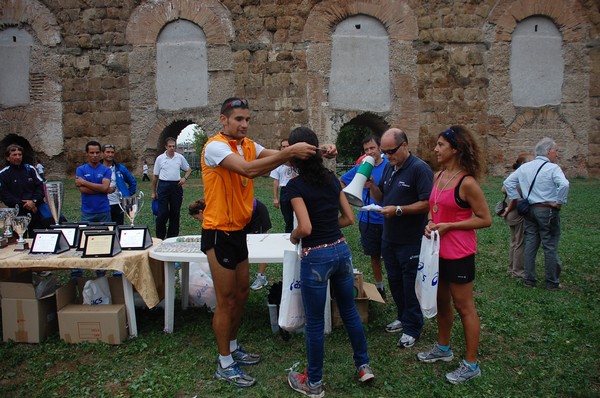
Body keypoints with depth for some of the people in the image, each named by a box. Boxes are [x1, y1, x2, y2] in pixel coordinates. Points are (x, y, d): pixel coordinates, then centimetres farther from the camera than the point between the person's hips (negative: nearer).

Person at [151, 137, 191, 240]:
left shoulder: (180, 157, 6)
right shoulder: (160, 158, 3)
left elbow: (188, 169, 16)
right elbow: (155, 176, 7)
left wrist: (184, 178, -4)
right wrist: (153, 192, 8)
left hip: (176, 186, 2)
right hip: (163, 185, -2)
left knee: (175, 213, 6)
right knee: (162, 213, -4)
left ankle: (172, 237, 15)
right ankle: (160, 237, 7)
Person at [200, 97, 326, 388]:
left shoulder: (248, 145, 7)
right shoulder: (215, 146, -17)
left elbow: (275, 157, -6)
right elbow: (248, 169, -34)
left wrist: (318, 152, -20)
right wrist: (289, 152, -36)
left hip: (238, 231, 8)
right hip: (219, 233, -8)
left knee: (241, 294, 18)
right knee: (226, 300, 2)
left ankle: (232, 348, 37)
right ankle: (225, 365, 19)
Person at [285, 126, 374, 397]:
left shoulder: (295, 185, -13)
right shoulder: (332, 178, 4)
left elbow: (306, 227, -21)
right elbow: (349, 218, 7)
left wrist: (294, 235, -1)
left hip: (315, 258, -6)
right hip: (341, 250, 6)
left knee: (315, 323, 9)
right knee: (349, 311, 21)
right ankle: (364, 366, 36)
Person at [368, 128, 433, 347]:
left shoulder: (420, 169, -16)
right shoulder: (389, 167, 9)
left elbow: (427, 204, -21)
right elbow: (381, 198, 14)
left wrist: (398, 210, -25)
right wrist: (371, 186, -5)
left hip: (411, 241, -8)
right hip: (389, 238, 8)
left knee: (410, 285, 5)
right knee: (394, 280, 18)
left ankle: (412, 328, 20)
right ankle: (403, 318, 36)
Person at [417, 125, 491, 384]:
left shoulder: (466, 182, -18)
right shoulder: (438, 176, 5)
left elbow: (485, 219, -15)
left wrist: (449, 226, -19)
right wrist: (430, 223, -3)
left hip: (459, 254, -8)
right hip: (438, 251, 8)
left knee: (464, 307, 4)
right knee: (441, 301, 20)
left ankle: (471, 365, 18)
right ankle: (443, 348, 38)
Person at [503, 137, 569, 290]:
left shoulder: (524, 167, 8)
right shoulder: (552, 168, -11)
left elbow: (508, 182, 10)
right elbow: (564, 184, -27)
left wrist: (517, 199, 10)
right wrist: (559, 202, -13)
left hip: (530, 210, 6)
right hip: (548, 210, -6)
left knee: (530, 245, 11)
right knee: (550, 247, 4)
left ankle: (529, 279, 19)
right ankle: (552, 282, 13)